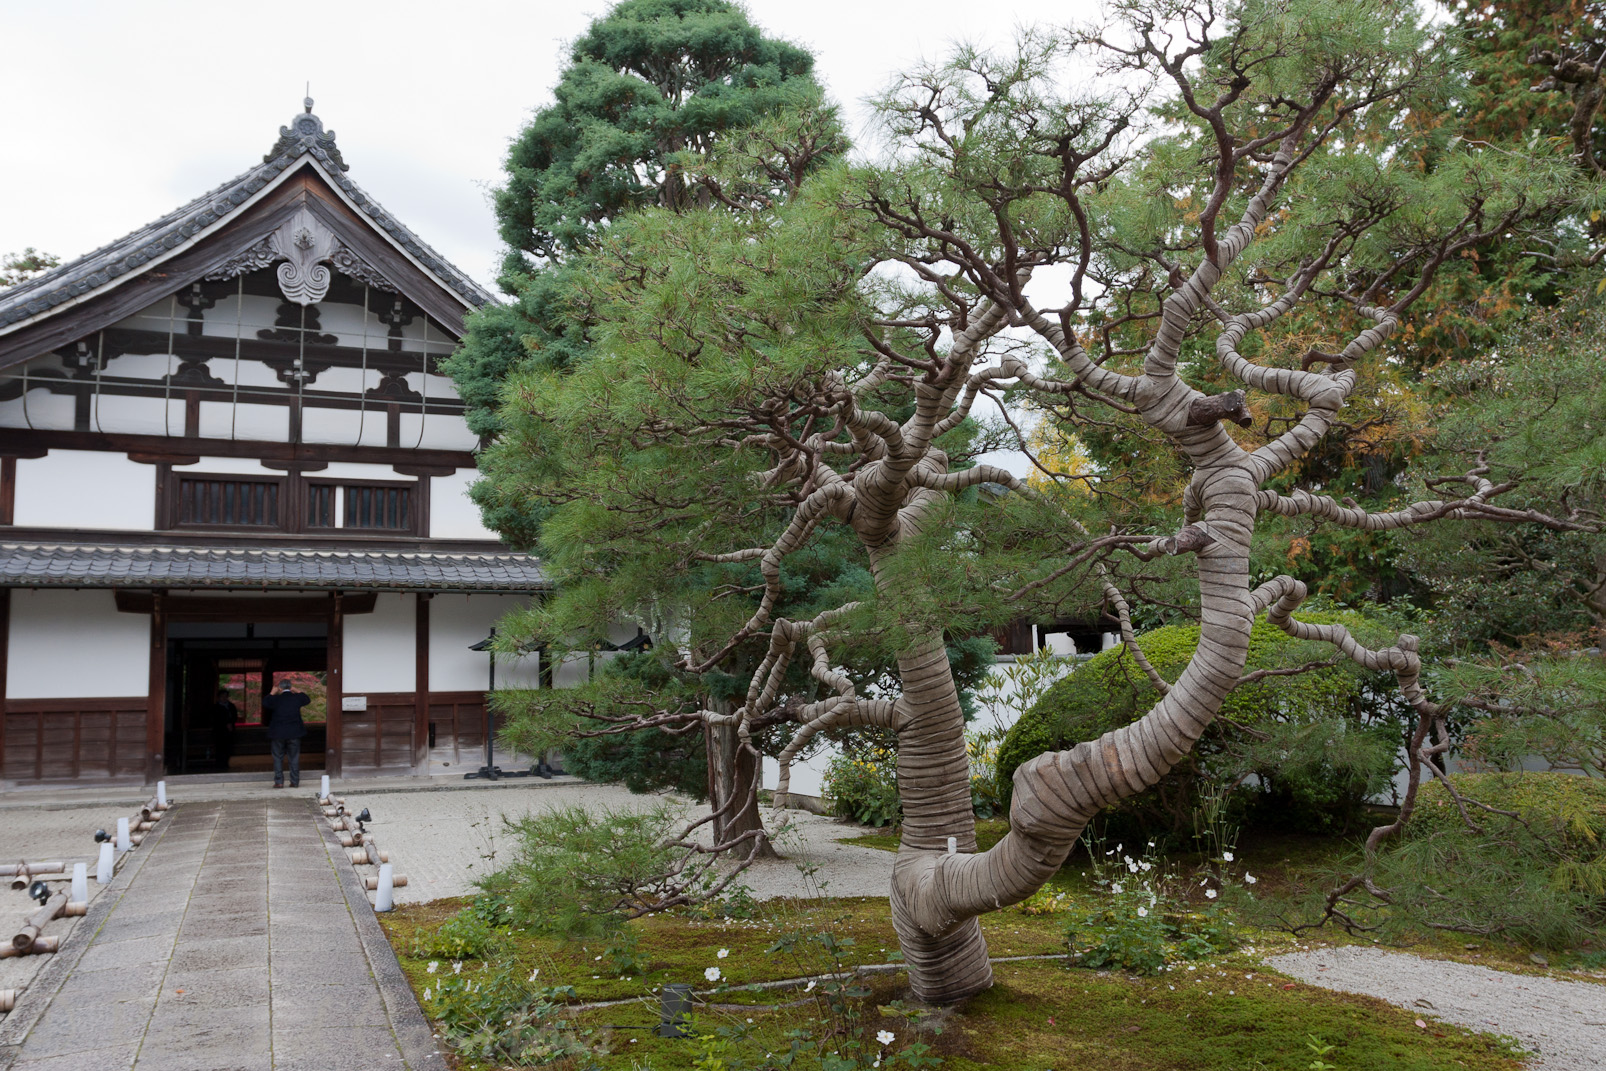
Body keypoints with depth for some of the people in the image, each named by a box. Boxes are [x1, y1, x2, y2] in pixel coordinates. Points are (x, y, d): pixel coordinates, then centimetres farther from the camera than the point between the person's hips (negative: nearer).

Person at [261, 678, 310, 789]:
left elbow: (264, 703, 12)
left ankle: (278, 782, 4)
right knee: (294, 758, 7)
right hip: (294, 733, 1)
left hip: (278, 734, -1)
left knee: (278, 758, 8)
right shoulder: (296, 698, -2)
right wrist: (297, 691, 23)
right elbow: (307, 699, 18)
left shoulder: (275, 699, -7)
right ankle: (295, 782, 6)